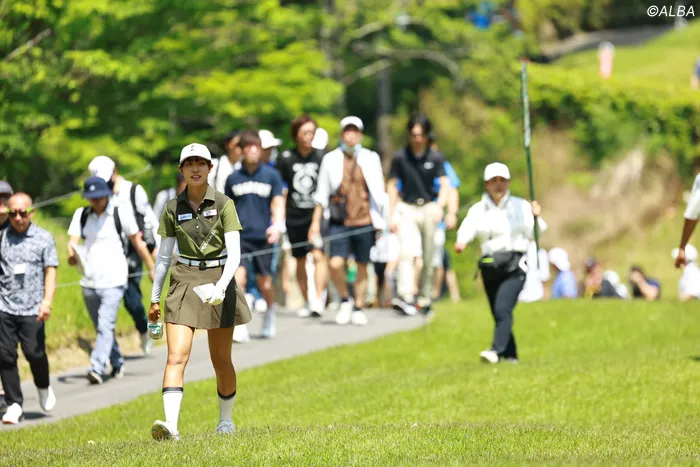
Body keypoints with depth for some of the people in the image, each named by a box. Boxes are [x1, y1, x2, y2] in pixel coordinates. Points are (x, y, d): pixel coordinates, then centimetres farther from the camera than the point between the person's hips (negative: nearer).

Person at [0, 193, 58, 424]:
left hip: (32, 308, -2)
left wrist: (47, 301, -12)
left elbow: (50, 271, 0)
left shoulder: (44, 238, 3)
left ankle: (43, 387, 22)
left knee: (34, 352, -8)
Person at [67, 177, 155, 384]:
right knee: (101, 328, 16)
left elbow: (137, 242, 3)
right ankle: (117, 364, 34)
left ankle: (96, 368, -27)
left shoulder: (120, 213, -4)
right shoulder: (81, 215, 6)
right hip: (89, 281, 5)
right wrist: (72, 255, -27)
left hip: (113, 281, -5)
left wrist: (152, 268, 7)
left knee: (105, 326, -18)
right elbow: (73, 241, -3)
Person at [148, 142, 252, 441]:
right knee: (176, 356, -14)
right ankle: (170, 424, -26)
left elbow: (234, 253, -11)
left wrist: (221, 286, -26)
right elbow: (164, 256, 10)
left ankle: (226, 420, 28)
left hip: (218, 280, -1)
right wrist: (154, 298, 11)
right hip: (184, 282, 1)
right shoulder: (173, 209, 3)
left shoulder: (223, 204, -4)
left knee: (221, 360, 9)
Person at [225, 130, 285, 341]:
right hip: (240, 236, 0)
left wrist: (277, 225, -16)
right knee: (238, 276, -18)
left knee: (264, 283, 7)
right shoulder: (233, 178, 6)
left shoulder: (271, 175, 3)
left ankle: (271, 310, 38)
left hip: (263, 236, 0)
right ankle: (239, 325, -16)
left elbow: (278, 204, 0)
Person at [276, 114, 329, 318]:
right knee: (300, 261, 10)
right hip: (295, 217, 1)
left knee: (318, 255, -17)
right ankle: (307, 302, 23)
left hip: (317, 215, -1)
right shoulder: (286, 159, 0)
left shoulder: (322, 158, 0)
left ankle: (318, 299, -20)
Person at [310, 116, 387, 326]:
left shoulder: (371, 158, 7)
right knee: (336, 263, -16)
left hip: (364, 220, 1)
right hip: (339, 222, -1)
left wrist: (381, 220, 7)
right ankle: (344, 299, 7)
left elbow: (379, 192, 11)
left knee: (362, 267, 5)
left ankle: (358, 308, 18)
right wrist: (316, 221, 5)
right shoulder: (331, 159, 5)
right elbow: (322, 194, 9)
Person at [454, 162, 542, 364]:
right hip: (489, 267, 3)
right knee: (498, 314, 7)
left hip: (514, 266, -3)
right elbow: (468, 228, -8)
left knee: (503, 308, -21)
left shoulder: (520, 206, 7)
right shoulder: (478, 210, 10)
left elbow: (532, 234, 4)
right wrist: (461, 242, -29)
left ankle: (496, 351, -30)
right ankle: (511, 355, 19)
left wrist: (535, 217, -15)